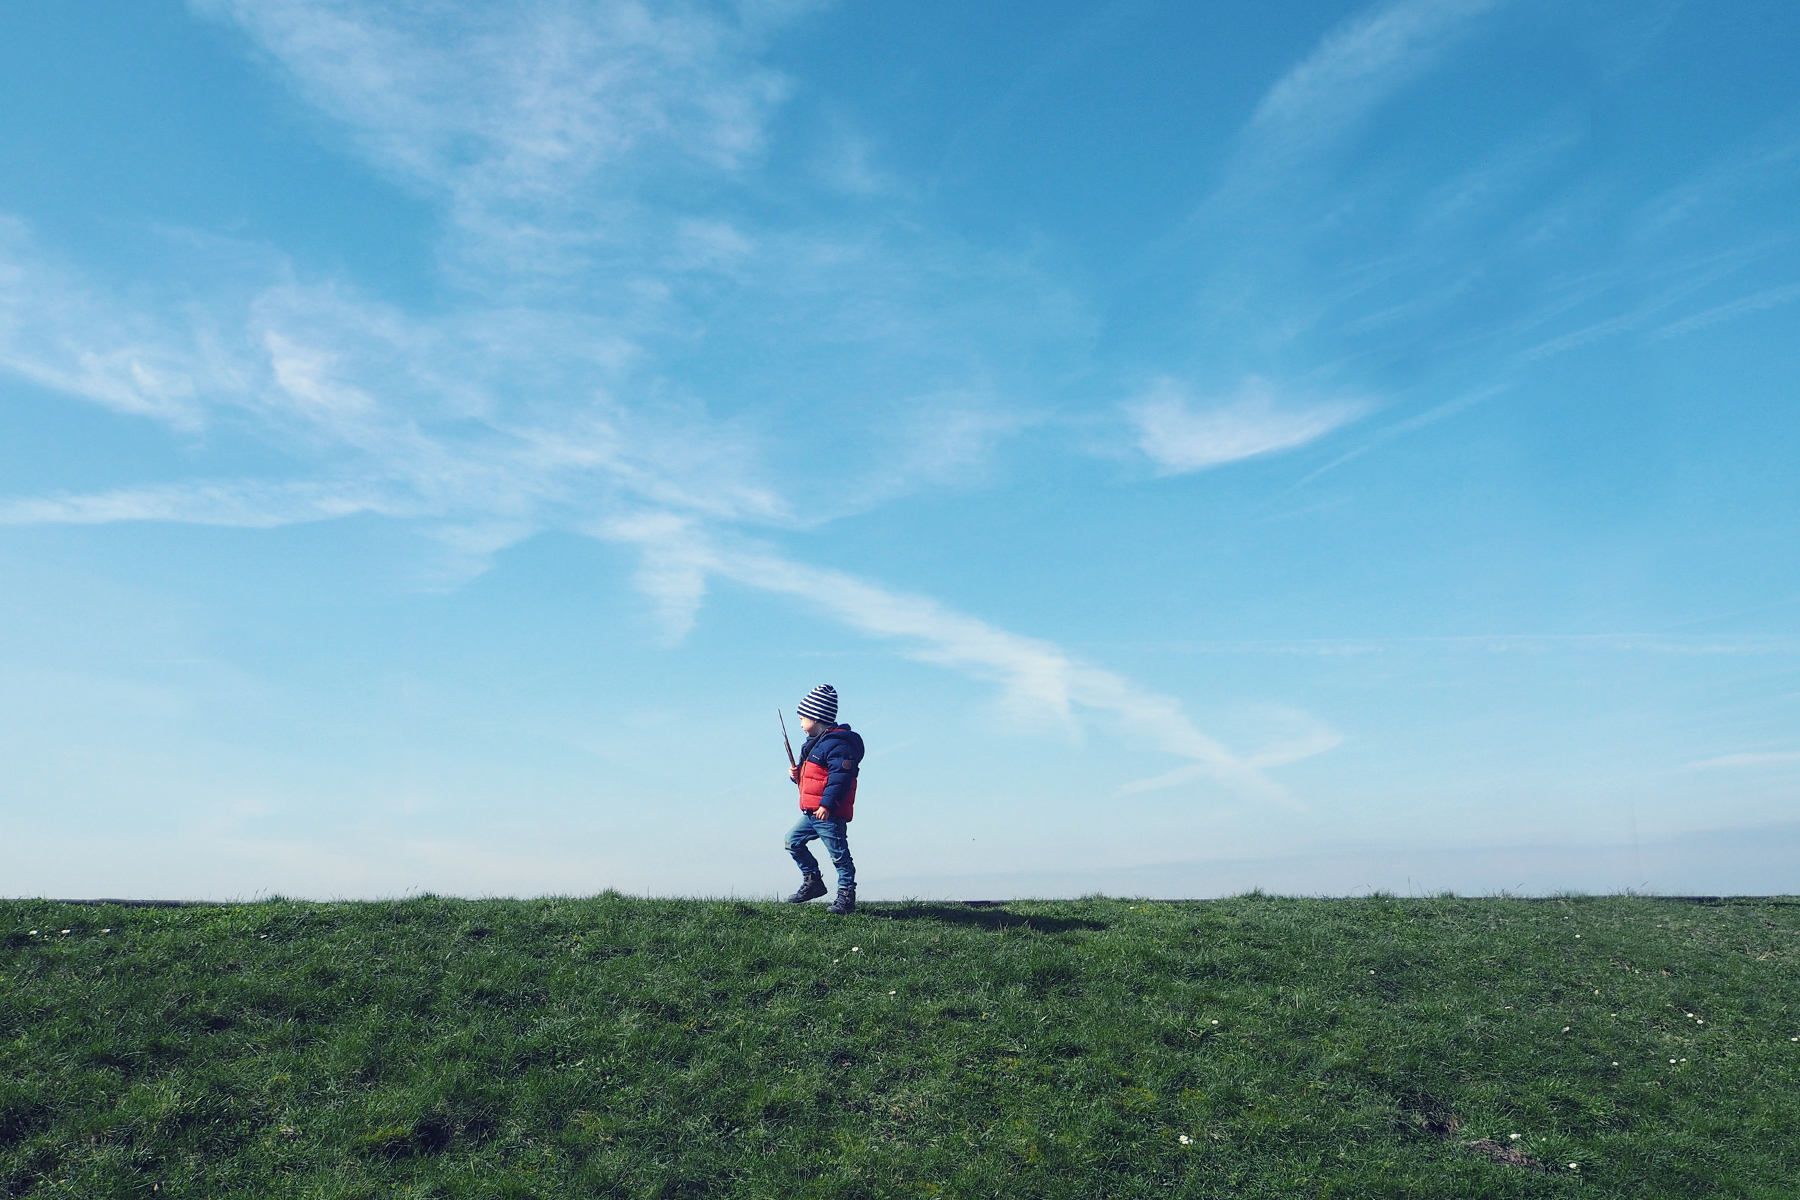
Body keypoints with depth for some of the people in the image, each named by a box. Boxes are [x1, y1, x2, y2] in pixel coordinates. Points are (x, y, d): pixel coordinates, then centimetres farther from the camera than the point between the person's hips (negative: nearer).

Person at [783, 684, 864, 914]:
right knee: (793, 841, 15)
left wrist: (827, 804, -29)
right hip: (811, 813, 11)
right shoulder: (815, 743, 17)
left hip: (829, 814, -11)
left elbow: (840, 777, -25)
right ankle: (813, 881, 24)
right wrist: (797, 774, 5)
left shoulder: (837, 744, -16)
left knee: (838, 853, -5)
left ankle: (846, 895, 3)